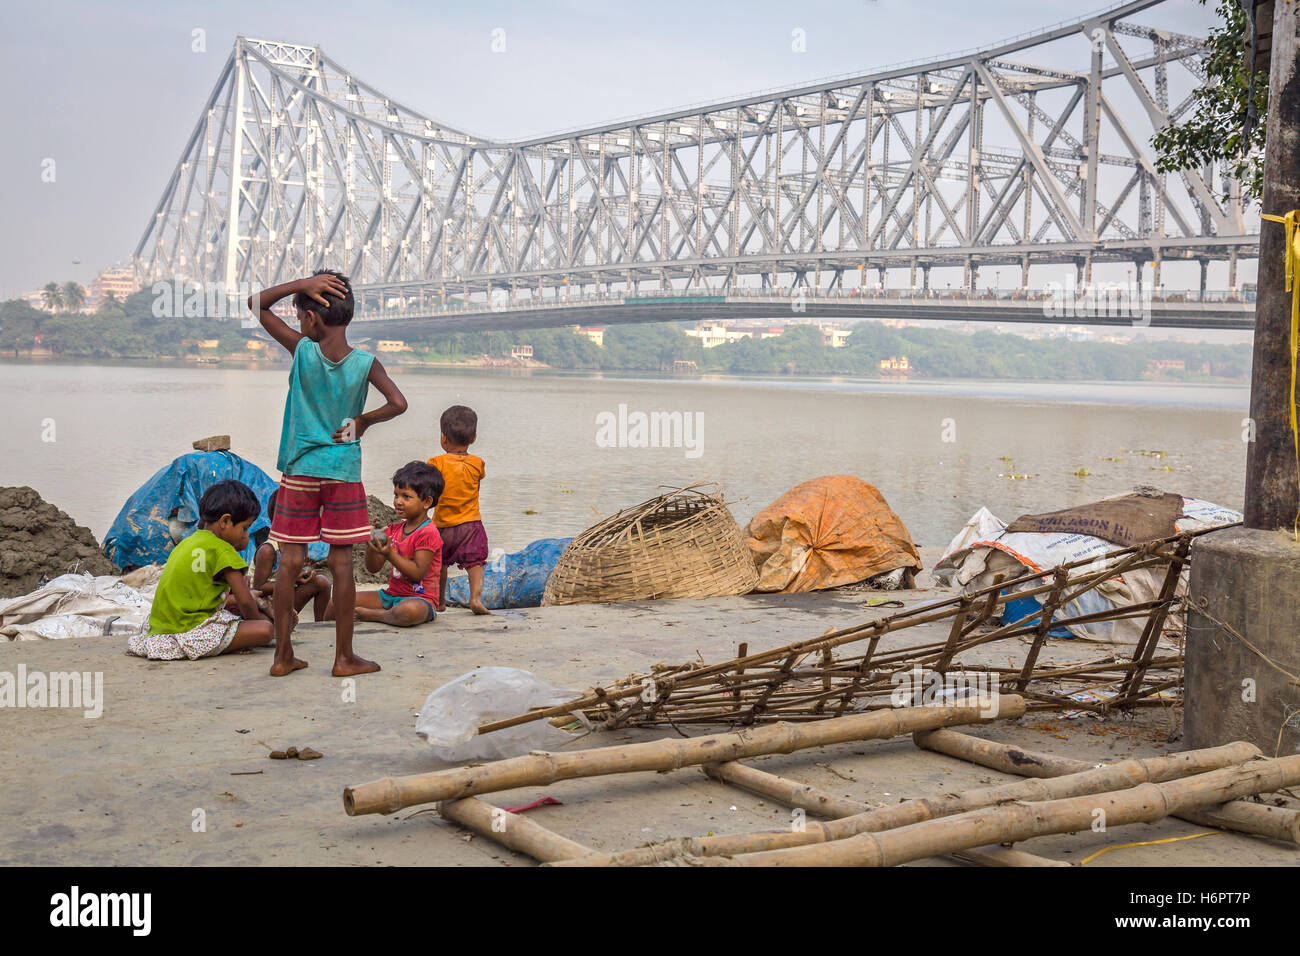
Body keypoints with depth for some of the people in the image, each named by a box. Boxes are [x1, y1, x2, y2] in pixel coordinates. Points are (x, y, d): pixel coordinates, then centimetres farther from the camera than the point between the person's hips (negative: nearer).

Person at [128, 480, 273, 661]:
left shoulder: (187, 543, 17)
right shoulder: (222, 551, -10)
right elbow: (245, 602, -7)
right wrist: (257, 619, 10)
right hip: (187, 631, -10)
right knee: (265, 630, -18)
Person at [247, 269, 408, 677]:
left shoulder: (302, 350, -6)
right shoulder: (365, 363, -5)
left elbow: (257, 304, 2)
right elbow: (398, 403, -15)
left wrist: (303, 284, -6)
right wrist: (363, 421, 0)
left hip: (299, 470, 0)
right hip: (343, 471, 0)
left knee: (290, 561, 6)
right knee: (341, 563, 4)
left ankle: (283, 655, 10)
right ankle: (344, 657, 9)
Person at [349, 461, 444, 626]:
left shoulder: (428, 533, -11)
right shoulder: (394, 529, 11)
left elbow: (417, 573, -19)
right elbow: (373, 568, 9)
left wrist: (389, 554, -25)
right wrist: (371, 545, -10)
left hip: (419, 598, -7)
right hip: (390, 594, 7)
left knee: (410, 610, -43)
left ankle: (372, 615, -19)